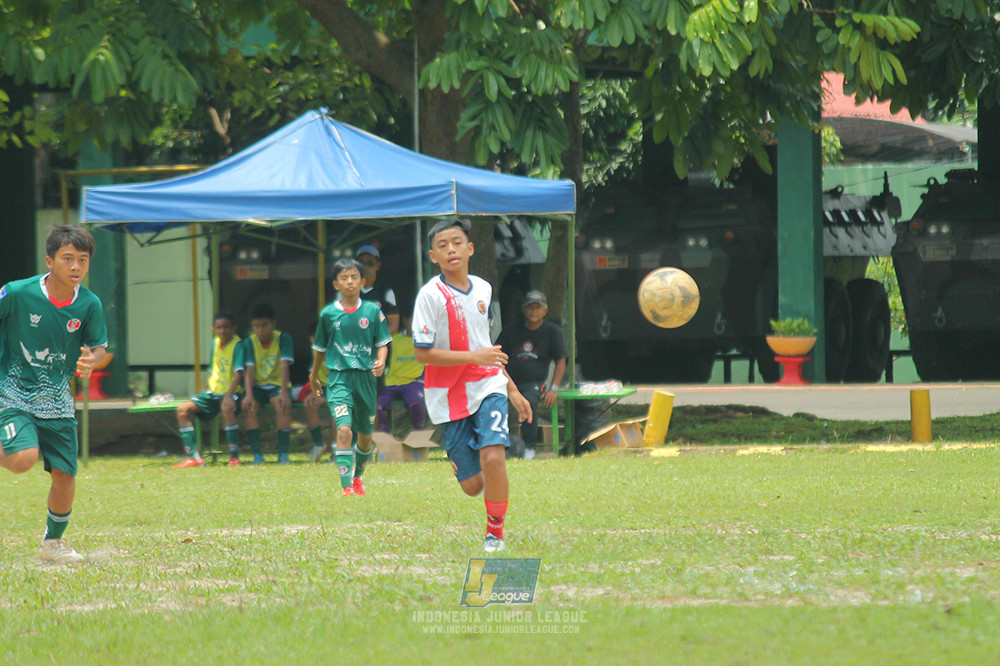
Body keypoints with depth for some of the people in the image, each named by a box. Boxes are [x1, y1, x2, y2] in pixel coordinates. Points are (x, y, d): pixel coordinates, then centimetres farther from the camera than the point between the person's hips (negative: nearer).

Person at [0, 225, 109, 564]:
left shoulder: (90, 304, -8)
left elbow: (99, 347, 5)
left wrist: (90, 361, -17)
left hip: (57, 401, 3)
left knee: (65, 475, 1)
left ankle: (53, 541, 25)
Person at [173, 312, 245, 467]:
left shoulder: (238, 346, -11)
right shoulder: (215, 343, 10)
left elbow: (239, 374, -21)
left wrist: (228, 396, -32)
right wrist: (204, 393, 13)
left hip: (232, 391, -7)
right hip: (213, 391, 7)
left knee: (227, 409, -40)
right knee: (183, 410, -10)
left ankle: (234, 457, -30)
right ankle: (194, 457, -16)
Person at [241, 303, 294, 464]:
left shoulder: (283, 339, -9)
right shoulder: (249, 343, -5)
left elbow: (284, 366, -18)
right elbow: (249, 370, -14)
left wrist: (284, 393, -31)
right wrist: (248, 395, -29)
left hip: (277, 384, -1)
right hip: (257, 385, 1)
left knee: (283, 406, -33)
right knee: (248, 407, -30)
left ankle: (283, 452, -24)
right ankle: (257, 453, -25)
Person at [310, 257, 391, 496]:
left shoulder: (372, 311, 3)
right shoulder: (328, 314, 3)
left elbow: (382, 342, 6)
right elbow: (320, 348, 15)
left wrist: (381, 361, -15)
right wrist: (314, 376, 25)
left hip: (365, 377, 2)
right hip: (338, 378, -2)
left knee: (366, 435, 12)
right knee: (344, 429, -20)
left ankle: (357, 476, 39)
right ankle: (346, 487, -21)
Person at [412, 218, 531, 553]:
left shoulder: (483, 289, 7)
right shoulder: (430, 295, -11)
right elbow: (422, 352, -15)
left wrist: (512, 389, 23)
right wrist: (474, 356, -20)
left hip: (488, 387, 3)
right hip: (449, 396, -3)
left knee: (493, 457, -21)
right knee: (473, 485, -1)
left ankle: (495, 533, -1)